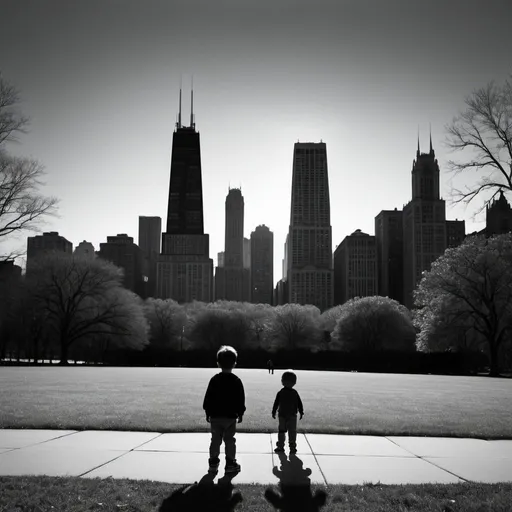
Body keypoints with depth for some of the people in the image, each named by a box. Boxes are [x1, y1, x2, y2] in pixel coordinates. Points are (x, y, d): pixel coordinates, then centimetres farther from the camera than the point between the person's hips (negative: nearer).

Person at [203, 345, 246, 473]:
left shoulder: (214, 380, -2)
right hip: (231, 416, -1)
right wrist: (240, 413, 7)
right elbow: (240, 399, -2)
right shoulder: (236, 381, -5)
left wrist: (208, 412, 8)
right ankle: (230, 464, 6)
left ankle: (213, 463, 13)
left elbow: (208, 397, 0)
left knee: (215, 440, 10)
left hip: (215, 416, 1)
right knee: (230, 440, 5)